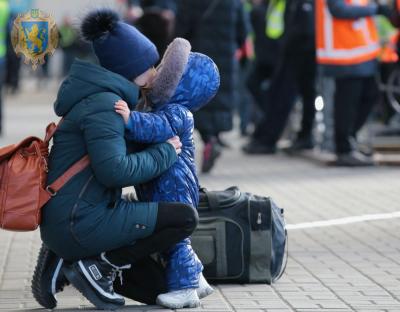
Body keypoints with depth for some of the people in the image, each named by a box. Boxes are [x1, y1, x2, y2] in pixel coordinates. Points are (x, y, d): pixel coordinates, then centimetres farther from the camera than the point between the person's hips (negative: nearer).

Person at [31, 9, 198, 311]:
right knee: (185, 217, -11)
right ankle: (98, 266, -7)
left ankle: (66, 264, 9)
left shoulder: (103, 97, 17)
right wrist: (165, 153, -13)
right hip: (81, 224, -10)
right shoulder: (103, 104, -16)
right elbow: (114, 170, -26)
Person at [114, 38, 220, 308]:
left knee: (174, 236, -5)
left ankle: (184, 288, 1)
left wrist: (132, 119, -48)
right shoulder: (167, 110, 15)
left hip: (173, 191, -11)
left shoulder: (176, 114, -19)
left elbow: (156, 128, -37)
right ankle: (196, 279, 27)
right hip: (165, 191, 11)